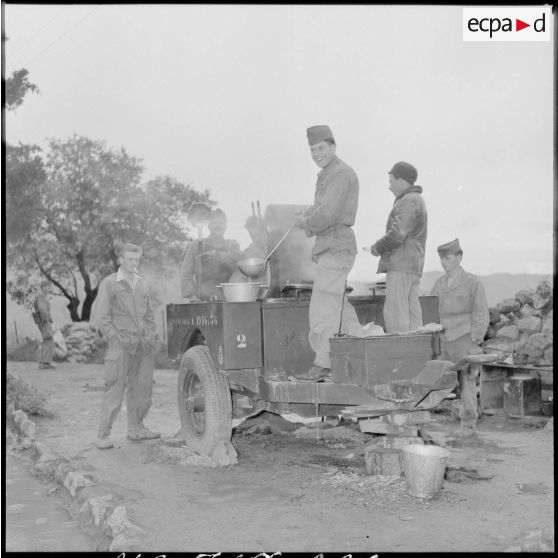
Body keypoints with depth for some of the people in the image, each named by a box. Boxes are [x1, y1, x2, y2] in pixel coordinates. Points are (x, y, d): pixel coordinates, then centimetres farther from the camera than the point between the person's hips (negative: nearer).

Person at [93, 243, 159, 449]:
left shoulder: (141, 283, 14)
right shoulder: (109, 283, -3)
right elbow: (101, 317, -6)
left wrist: (150, 336, 8)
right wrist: (118, 339, -13)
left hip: (143, 345, 6)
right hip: (121, 346, -6)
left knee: (142, 388, 9)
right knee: (115, 390, -7)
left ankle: (136, 429, 22)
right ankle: (103, 435, 0)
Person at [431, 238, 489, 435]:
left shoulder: (473, 284, -1)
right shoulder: (438, 284, 14)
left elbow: (482, 317, -1)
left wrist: (473, 343, -7)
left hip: (464, 340, -4)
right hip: (443, 342, 4)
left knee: (466, 382, 0)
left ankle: (469, 423, 12)